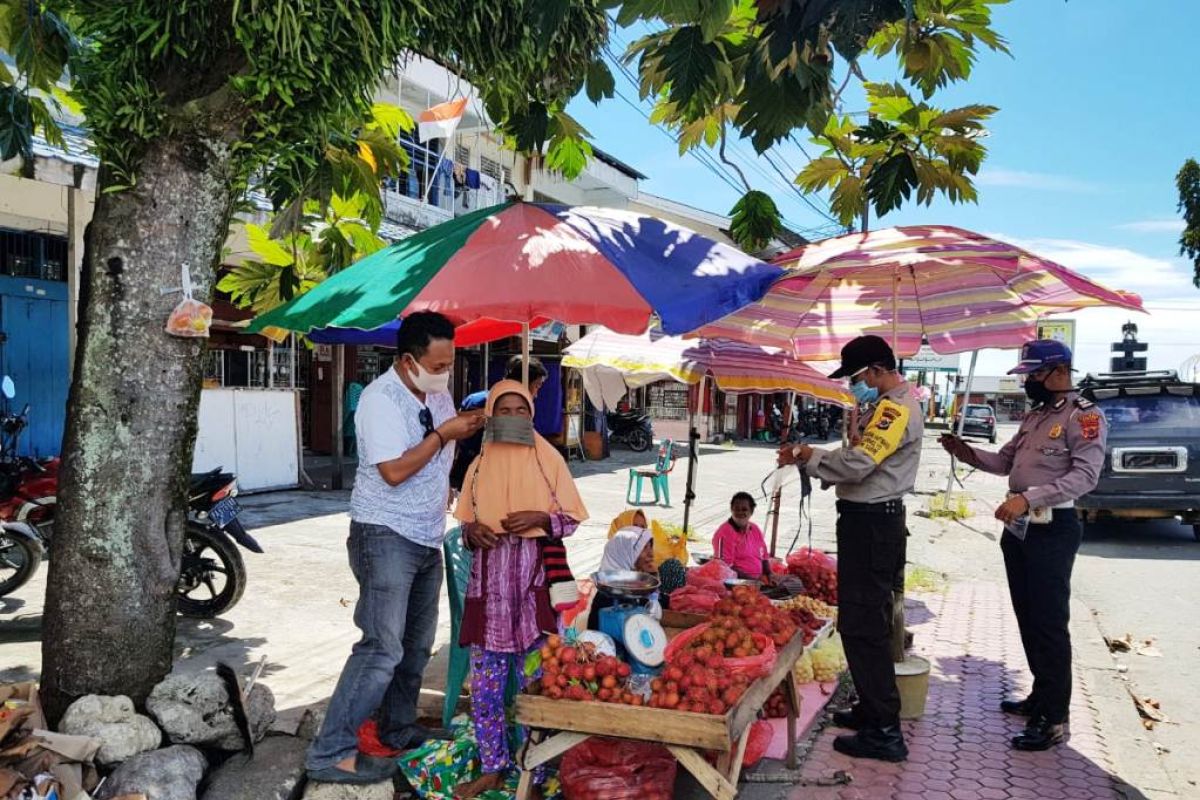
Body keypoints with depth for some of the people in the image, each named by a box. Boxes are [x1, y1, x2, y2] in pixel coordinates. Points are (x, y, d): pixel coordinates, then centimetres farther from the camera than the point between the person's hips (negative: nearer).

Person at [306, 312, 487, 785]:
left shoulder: (439, 393, 8)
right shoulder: (381, 399, -17)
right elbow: (394, 470, -25)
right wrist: (442, 434, -18)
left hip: (428, 537, 9)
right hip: (386, 537, -8)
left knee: (418, 643, 16)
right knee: (382, 648, -12)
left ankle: (398, 729, 31)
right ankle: (331, 753, -3)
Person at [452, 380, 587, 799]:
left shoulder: (548, 459, 2)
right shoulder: (479, 465, 10)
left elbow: (571, 519, 4)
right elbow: (467, 522, 17)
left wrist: (540, 519, -14)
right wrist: (473, 532, -5)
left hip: (534, 576, -3)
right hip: (489, 578, 3)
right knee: (485, 685, 6)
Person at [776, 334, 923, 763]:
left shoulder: (896, 408, -17)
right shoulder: (886, 405, 17)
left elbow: (856, 464, -26)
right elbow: (857, 458, 16)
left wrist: (809, 455, -11)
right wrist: (806, 458, 5)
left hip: (871, 523, -11)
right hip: (871, 519, 11)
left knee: (863, 626, -7)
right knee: (866, 621, 19)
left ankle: (885, 732, 0)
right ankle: (873, 708, 31)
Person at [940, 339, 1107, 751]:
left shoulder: (1084, 416, -11)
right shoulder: (1034, 416, 16)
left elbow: (1085, 474, -22)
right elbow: (1006, 461, 20)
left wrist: (1028, 498, -30)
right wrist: (968, 453, 2)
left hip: (1052, 528, -9)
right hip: (1019, 525, 9)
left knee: (1050, 622, -5)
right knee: (1027, 618, 16)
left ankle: (1053, 719, 2)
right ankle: (1041, 696, 29)